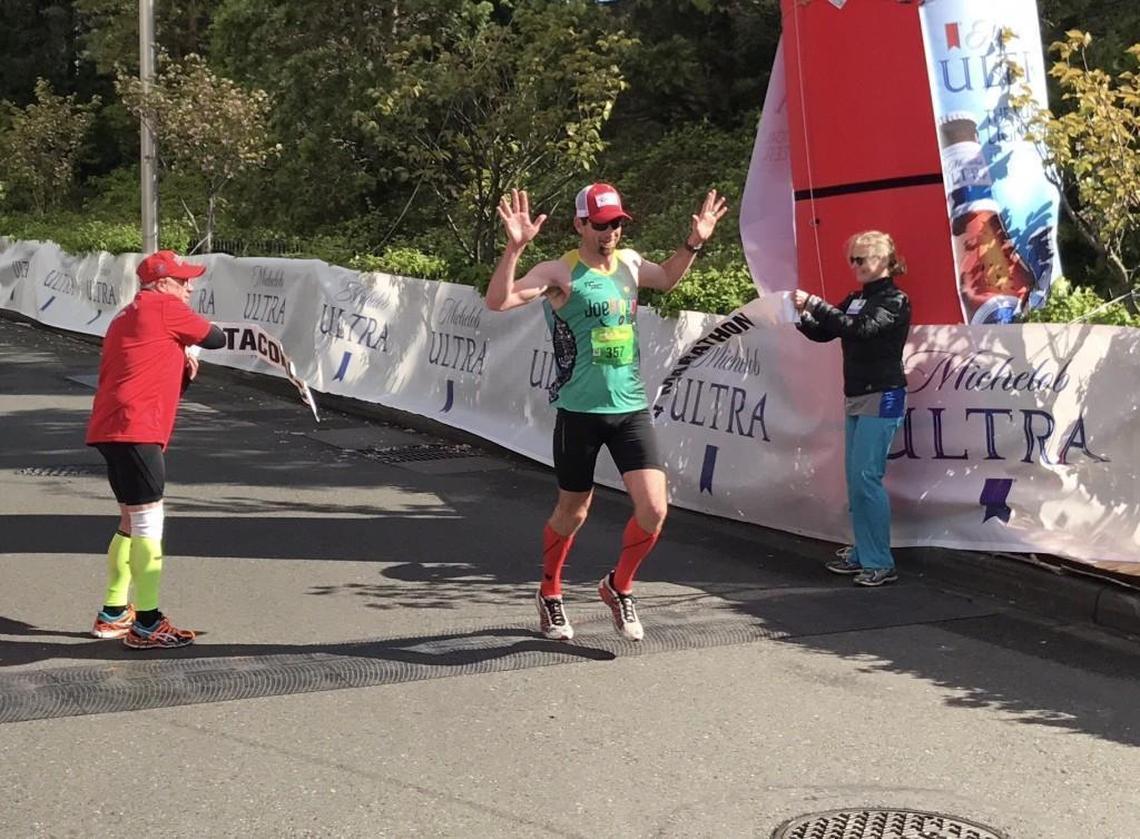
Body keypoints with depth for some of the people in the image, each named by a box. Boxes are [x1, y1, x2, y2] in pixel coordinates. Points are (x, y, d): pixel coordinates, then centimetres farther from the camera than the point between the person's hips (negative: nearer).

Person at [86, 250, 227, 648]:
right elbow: (215, 339, 1)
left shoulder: (127, 317, 25)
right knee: (148, 522, -9)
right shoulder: (163, 307, -3)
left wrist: (184, 370, 9)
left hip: (111, 430, 10)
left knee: (133, 522, 19)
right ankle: (146, 625, -10)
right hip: (134, 431, -10)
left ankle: (113, 614, 26)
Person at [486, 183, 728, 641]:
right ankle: (549, 595, 34)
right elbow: (498, 300, -22)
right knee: (572, 512, 9)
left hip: (631, 407, 5)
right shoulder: (560, 272, -10)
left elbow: (666, 279, 33)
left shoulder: (629, 262, 9)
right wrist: (515, 246, -33)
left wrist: (694, 243, 20)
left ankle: (618, 586, 19)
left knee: (654, 508, -7)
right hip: (580, 411, -4)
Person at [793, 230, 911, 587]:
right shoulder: (856, 299, 14)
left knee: (866, 477, -12)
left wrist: (814, 303, -25)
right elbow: (823, 332, 14)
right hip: (856, 397, 8)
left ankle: (880, 563, -9)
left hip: (882, 397, -8)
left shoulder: (895, 300, -9)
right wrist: (802, 315, -6)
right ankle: (862, 554, 16)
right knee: (855, 478, 9)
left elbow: (859, 328, -24)